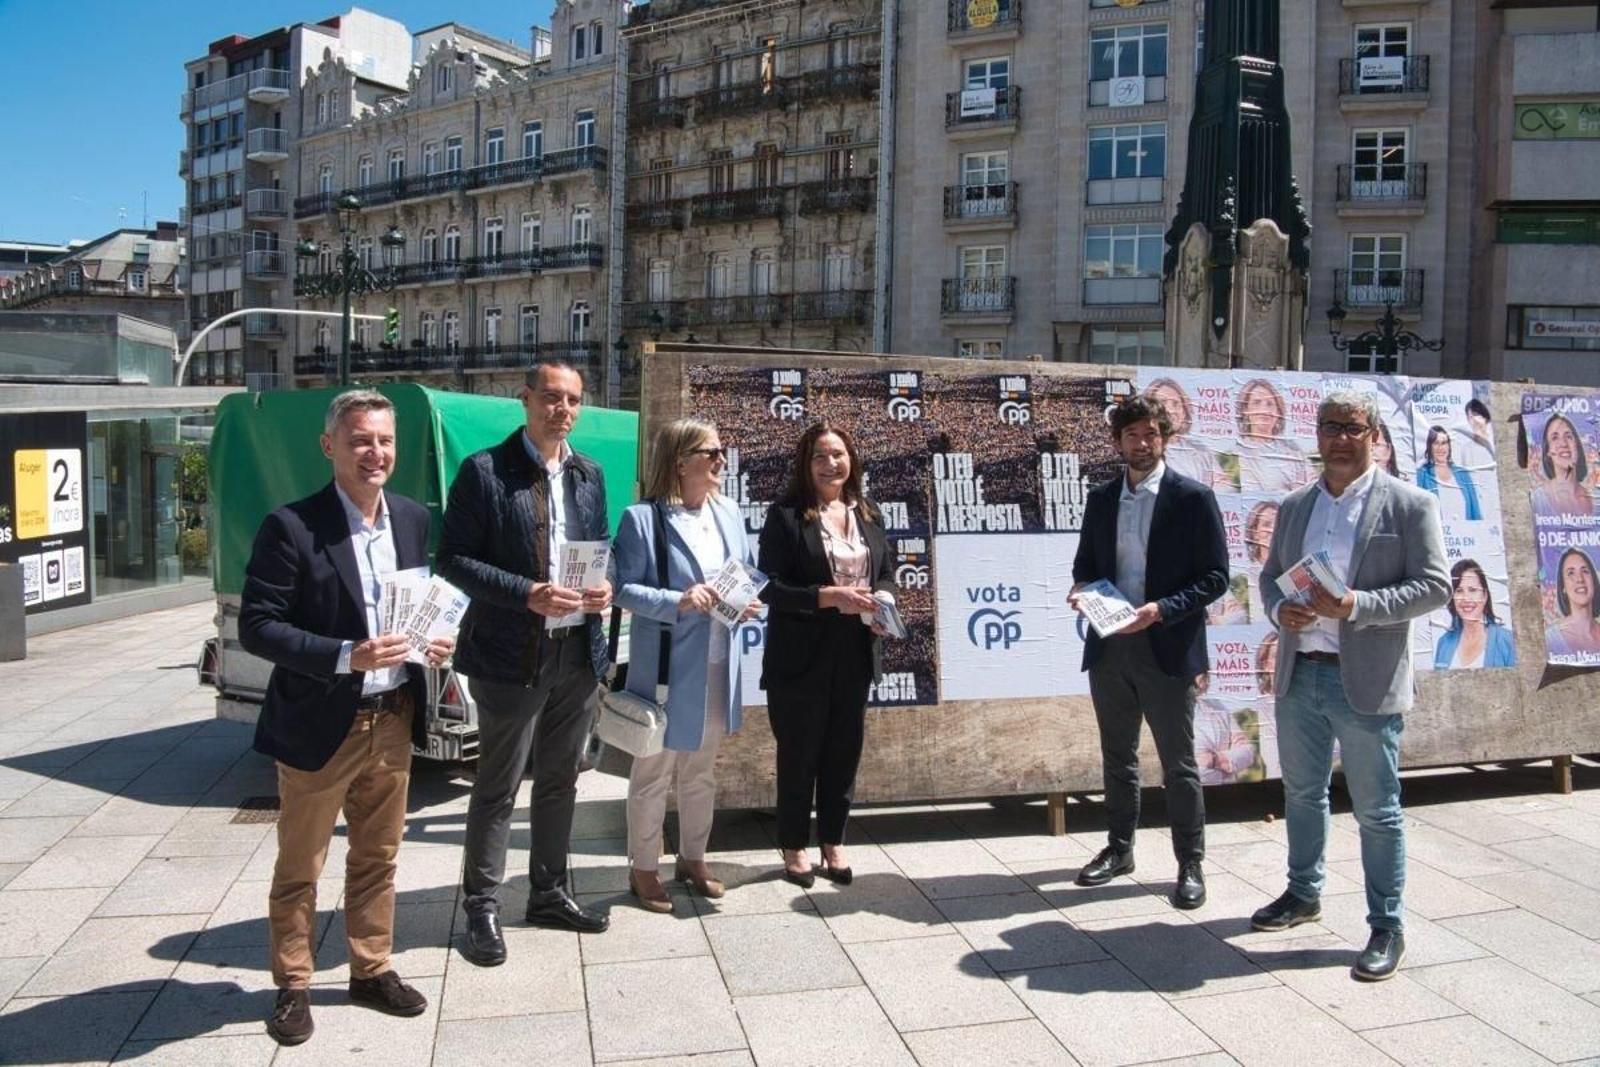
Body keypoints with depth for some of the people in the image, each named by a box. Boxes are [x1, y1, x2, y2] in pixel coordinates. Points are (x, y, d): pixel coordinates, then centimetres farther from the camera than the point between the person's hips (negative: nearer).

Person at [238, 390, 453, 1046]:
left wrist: (437, 638, -6)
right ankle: (292, 986, 29)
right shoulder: (291, 526, -15)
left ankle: (371, 970, 35)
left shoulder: (412, 518, 3)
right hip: (319, 726, -5)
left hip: (393, 722, 5)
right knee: (299, 868, 12)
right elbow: (256, 627, -16)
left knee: (378, 858, 18)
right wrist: (347, 657, -26)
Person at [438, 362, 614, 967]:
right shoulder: (484, 470, -8)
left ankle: (548, 893, 32)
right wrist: (526, 595, -20)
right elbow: (453, 558, -10)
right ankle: (481, 909, 18)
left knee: (559, 781, 17)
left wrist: (604, 587, -3)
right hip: (513, 652, -6)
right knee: (499, 786, 4)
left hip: (579, 650, 6)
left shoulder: (589, 475, 10)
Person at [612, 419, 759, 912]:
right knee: (654, 771, 6)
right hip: (666, 666, -6)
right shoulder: (642, 518, -13)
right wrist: (677, 602, -26)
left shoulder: (728, 513, 6)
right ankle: (643, 868, 22)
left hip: (717, 666, 6)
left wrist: (751, 601, -5)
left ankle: (692, 857, 35)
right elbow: (623, 588, -14)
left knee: (701, 770, 19)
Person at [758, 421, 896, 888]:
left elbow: (887, 572, 15)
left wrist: (883, 601, -7)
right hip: (802, 656, -5)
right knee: (799, 753, 7)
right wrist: (830, 596, -22)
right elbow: (771, 587, -13)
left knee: (844, 750, 12)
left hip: (855, 653, 5)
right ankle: (794, 846, 23)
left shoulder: (867, 514, 10)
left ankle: (833, 842, 27)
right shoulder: (786, 515, -7)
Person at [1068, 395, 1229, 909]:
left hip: (1166, 650, -5)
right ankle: (1119, 848, 31)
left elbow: (1215, 576, -8)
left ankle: (1190, 865, 18)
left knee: (1179, 764, 5)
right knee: (1117, 757, 17)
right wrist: (1082, 588, -5)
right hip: (1109, 646, 5)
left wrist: (1162, 609, -20)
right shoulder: (1101, 498, 9)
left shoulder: (1193, 498, -6)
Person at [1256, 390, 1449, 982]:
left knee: (1376, 809, 4)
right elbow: (1270, 573, 16)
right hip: (1298, 674, 5)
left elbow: (1434, 585, -9)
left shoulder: (1410, 504, -5)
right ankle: (1303, 893, 36)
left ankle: (1386, 926, 18)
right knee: (1302, 793, 19)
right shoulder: (1295, 505, 10)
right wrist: (1279, 609, -7)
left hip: (1366, 683, -5)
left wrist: (1358, 606, -22)